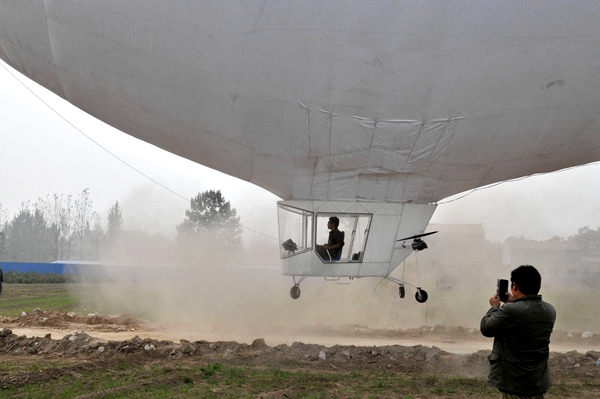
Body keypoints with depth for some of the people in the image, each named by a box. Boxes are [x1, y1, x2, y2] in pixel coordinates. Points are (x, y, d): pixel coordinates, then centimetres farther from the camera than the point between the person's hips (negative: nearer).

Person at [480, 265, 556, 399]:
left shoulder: (510, 311, -21)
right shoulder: (550, 311, 0)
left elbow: (486, 328, -7)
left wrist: (494, 307, 8)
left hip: (514, 384, -6)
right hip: (539, 383, 6)